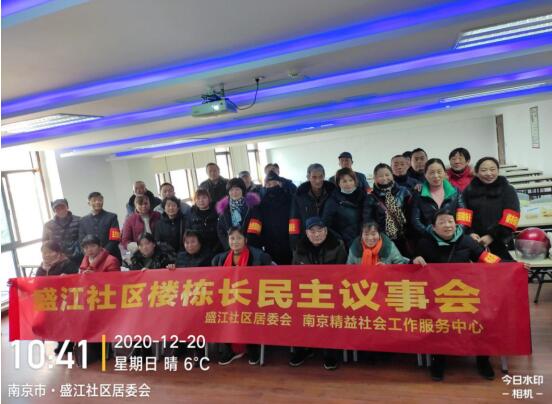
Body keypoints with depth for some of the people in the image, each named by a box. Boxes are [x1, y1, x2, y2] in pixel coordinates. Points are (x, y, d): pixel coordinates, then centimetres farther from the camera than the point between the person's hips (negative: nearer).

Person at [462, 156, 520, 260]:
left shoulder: (508, 190, 2)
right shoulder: (469, 190, 7)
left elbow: (510, 218, -8)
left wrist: (492, 236, -17)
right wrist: (469, 233, -14)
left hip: (501, 244, -1)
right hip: (475, 243, 1)